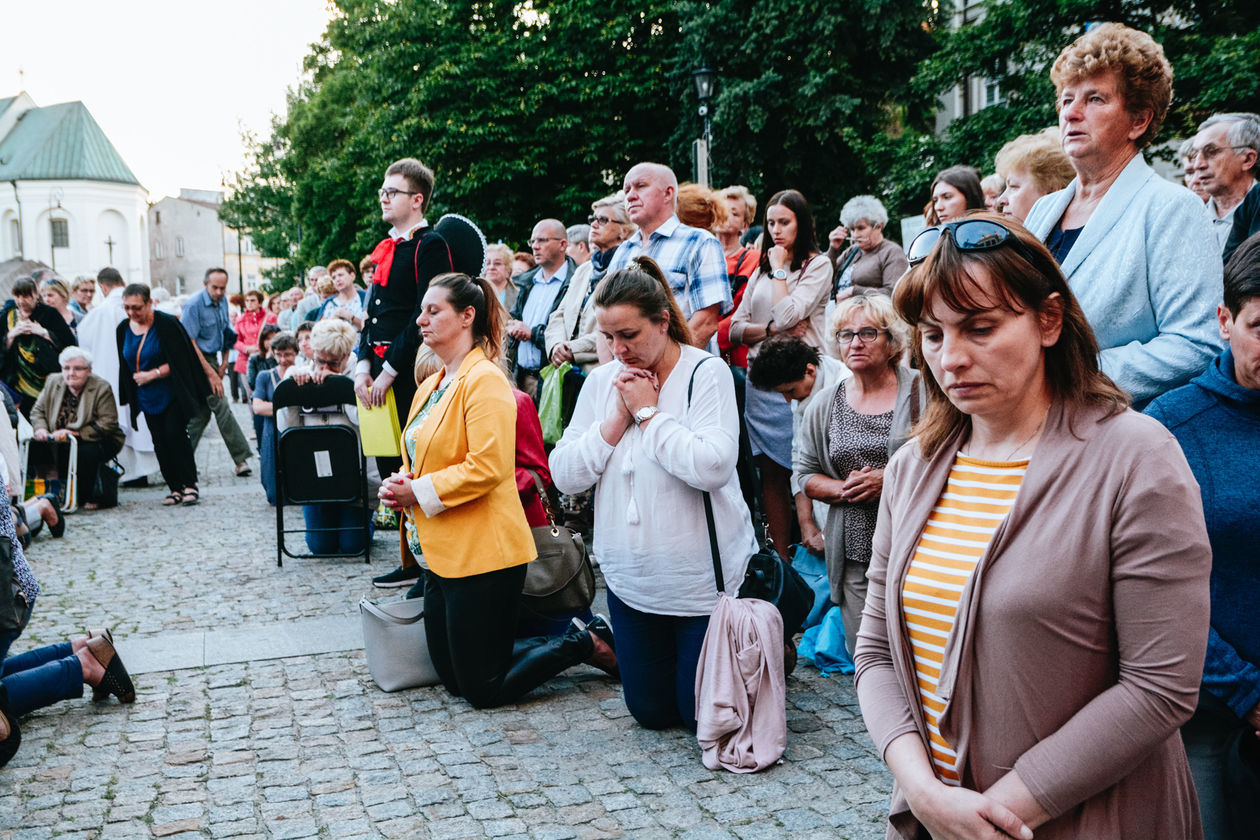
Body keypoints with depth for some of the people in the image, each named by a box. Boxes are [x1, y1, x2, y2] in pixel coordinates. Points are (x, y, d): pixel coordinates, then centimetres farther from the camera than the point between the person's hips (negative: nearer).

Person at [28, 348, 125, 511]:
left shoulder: (101, 388, -12)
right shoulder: (52, 382, 4)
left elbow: (108, 424, -20)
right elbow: (38, 410, 11)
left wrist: (75, 434, -28)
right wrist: (40, 428, -13)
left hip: (96, 441, -5)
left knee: (87, 452, -36)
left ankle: (88, 498, -12)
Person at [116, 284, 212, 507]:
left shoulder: (167, 324, -13)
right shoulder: (123, 329, 4)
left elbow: (179, 360, -14)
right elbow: (124, 366, 14)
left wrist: (153, 374, -18)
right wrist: (130, 396, 13)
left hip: (172, 394, -5)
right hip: (147, 397, 5)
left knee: (175, 433, -14)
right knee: (160, 442, 3)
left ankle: (190, 484, -6)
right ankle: (175, 487, 8)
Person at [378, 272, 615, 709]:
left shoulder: (484, 380, -14)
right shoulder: (430, 385, 14)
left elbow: (486, 467, -24)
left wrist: (419, 492, -16)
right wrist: (399, 484, 2)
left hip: (482, 553, -10)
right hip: (441, 553, 10)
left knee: (483, 689, -3)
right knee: (454, 679, 15)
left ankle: (584, 642, 12)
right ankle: (566, 640, 24)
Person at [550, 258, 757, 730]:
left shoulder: (707, 373, -13)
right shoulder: (601, 381, 2)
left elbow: (712, 467, -29)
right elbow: (564, 476, -3)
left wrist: (647, 411, -19)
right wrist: (617, 417, -13)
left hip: (704, 579, -5)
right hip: (631, 580, 5)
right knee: (651, 711, 15)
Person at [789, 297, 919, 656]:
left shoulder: (920, 392, -2)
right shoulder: (825, 404, 10)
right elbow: (804, 475, 12)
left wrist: (891, 480, -15)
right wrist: (845, 489, -7)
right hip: (854, 555, 3)